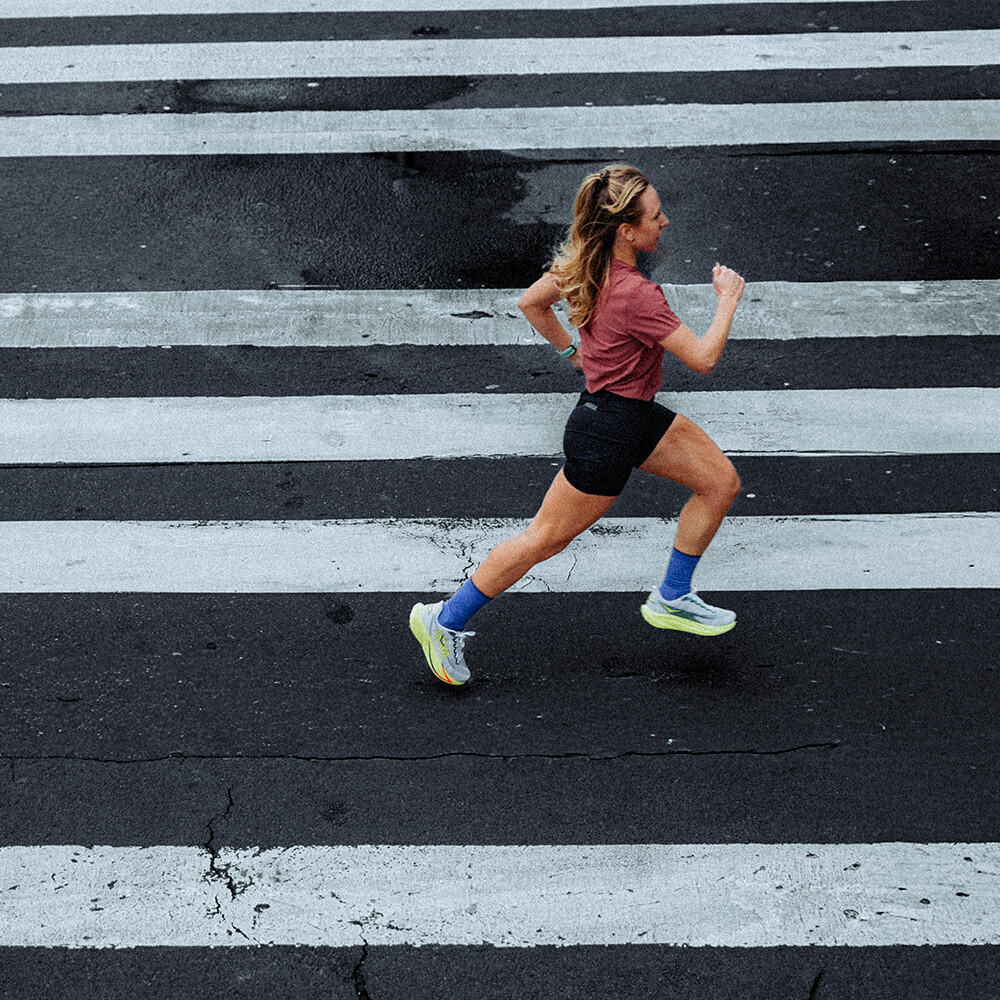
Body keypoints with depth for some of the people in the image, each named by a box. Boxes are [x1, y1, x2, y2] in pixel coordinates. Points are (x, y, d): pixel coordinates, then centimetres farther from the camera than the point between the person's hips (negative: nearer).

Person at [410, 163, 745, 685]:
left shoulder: (584, 261, -5)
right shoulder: (636, 295, -31)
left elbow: (531, 302, 9)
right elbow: (702, 358, -25)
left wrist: (571, 350, 19)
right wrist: (727, 299, -11)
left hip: (637, 414, 9)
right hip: (608, 433, -9)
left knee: (721, 481, 13)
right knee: (547, 537, 5)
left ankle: (671, 599, 26)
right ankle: (445, 621, 19)